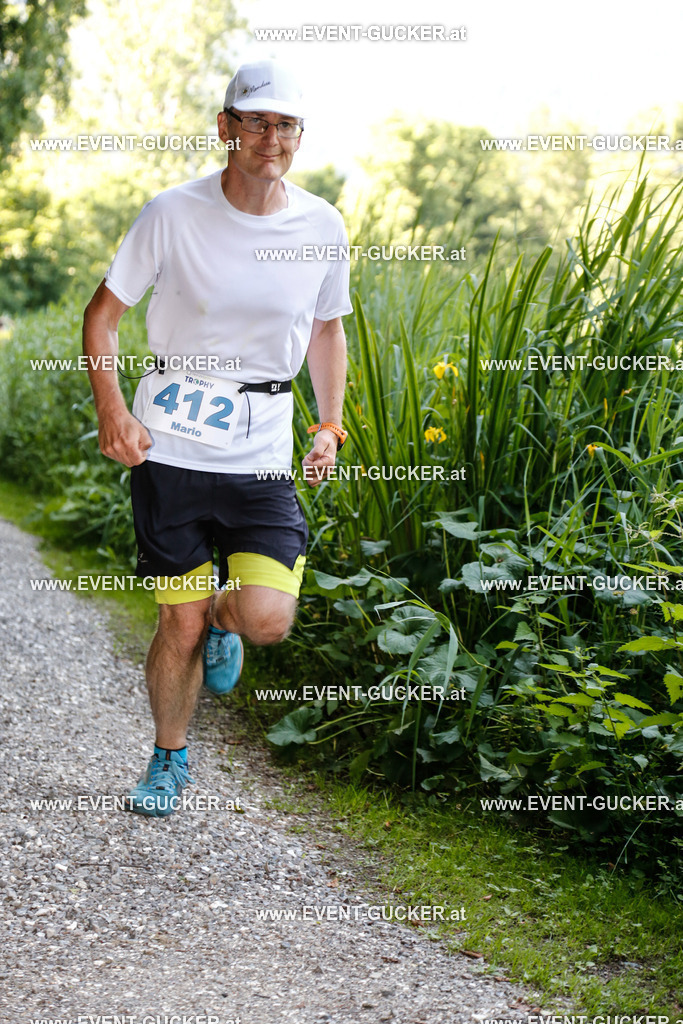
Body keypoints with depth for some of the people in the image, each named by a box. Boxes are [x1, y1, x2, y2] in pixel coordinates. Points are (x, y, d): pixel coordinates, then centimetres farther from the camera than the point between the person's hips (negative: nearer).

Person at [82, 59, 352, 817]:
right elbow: (102, 313, 0)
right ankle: (169, 759, 30)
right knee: (180, 621, 4)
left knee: (268, 620, -13)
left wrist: (330, 425, 6)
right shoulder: (174, 214, -7)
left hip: (262, 451, 2)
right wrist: (112, 409, -13)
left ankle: (224, 615, 25)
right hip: (171, 442, -1)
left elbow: (326, 328, 16)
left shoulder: (322, 227, 1)